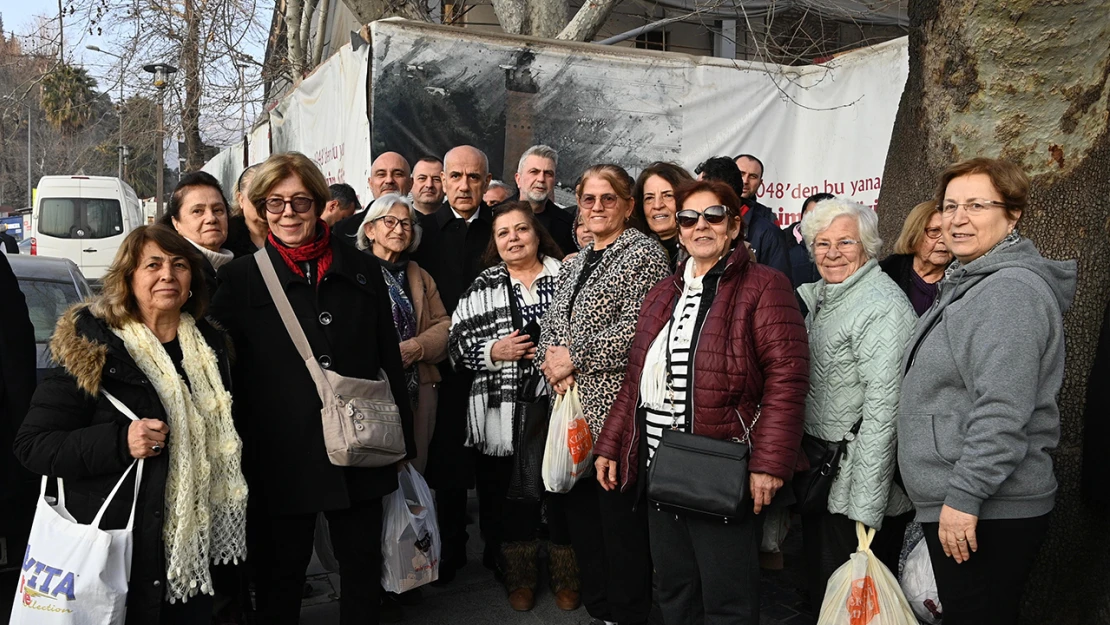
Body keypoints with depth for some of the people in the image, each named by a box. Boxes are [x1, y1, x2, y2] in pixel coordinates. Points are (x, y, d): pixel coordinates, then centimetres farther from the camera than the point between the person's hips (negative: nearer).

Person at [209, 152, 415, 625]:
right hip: (282, 457, -2)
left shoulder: (362, 270, 6)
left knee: (364, 567, 13)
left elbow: (389, 359, 10)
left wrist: (403, 438, 9)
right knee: (280, 576, 13)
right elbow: (225, 371, 0)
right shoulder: (240, 278, 0)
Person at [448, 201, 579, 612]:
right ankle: (519, 579, 27)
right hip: (504, 413, 1)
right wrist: (492, 352, -11)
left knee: (562, 492, 8)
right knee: (513, 496, 10)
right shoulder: (481, 288, 8)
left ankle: (566, 578, 26)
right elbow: (459, 346, 5)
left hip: (560, 405, -1)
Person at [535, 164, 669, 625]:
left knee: (619, 514, -2)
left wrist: (575, 357, -13)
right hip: (571, 405, 8)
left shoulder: (644, 254, -6)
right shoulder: (574, 263, 18)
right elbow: (550, 324, 17)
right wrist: (550, 361, -4)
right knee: (579, 506, 14)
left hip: (617, 407, -8)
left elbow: (637, 327, -17)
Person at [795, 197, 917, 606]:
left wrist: (866, 510, -25)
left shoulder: (882, 308, -18)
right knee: (821, 592, 21)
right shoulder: (819, 296, 10)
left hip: (856, 482, -8)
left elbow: (883, 411, -24)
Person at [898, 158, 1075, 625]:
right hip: (954, 502, 10)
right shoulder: (967, 284, 16)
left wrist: (965, 496, -23)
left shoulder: (1010, 291, -17)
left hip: (988, 512, -10)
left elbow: (1002, 414, -25)